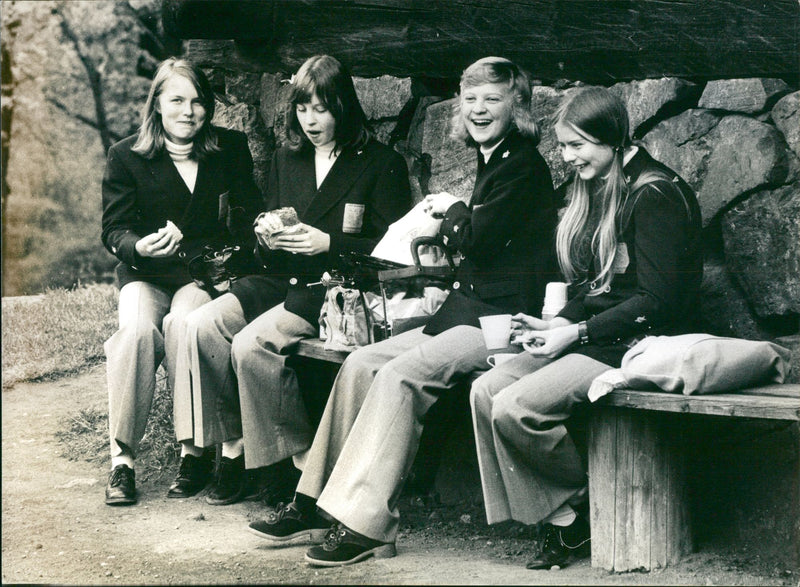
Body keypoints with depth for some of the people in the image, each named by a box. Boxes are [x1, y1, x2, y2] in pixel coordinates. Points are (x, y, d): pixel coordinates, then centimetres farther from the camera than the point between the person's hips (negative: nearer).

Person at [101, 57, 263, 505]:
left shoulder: (232, 149, 8)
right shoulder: (127, 157, 5)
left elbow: (250, 218, 8)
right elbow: (115, 230, 1)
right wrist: (140, 247, -24)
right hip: (146, 275, 0)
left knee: (182, 323, -34)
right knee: (138, 329, -32)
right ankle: (122, 459, -27)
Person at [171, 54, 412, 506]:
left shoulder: (382, 164, 0)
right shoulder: (286, 160, 19)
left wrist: (328, 244, -17)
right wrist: (267, 235, -2)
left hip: (340, 287, -6)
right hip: (284, 279, 7)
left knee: (252, 343, -29)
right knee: (202, 325, -21)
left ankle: (293, 460, -15)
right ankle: (234, 447, -16)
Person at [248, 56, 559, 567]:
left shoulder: (525, 166, -8)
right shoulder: (493, 162, 22)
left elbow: (476, 238, -15)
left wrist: (450, 208, 3)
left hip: (506, 319, -9)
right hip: (471, 310, 9)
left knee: (402, 374, -27)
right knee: (362, 363, -6)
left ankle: (366, 524, -24)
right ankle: (316, 505, -6)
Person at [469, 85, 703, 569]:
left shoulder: (655, 195, -12)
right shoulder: (596, 190, 16)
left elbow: (660, 300, -17)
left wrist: (578, 333, -17)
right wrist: (556, 324, 2)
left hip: (638, 344, -9)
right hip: (589, 335, 9)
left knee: (515, 408, -24)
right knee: (487, 390, -13)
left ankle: (587, 502, 0)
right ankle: (559, 519, -12)